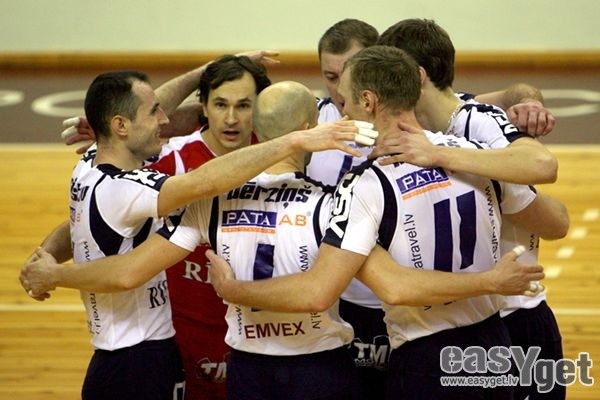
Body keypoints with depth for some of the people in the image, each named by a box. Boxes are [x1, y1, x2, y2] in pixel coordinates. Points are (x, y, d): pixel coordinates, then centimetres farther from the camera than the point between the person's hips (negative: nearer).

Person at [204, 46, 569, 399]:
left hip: (425, 365, -6)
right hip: (492, 346, 6)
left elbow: (316, 294, -25)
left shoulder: (367, 186, -17)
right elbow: (556, 226, 15)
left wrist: (232, 289, -9)